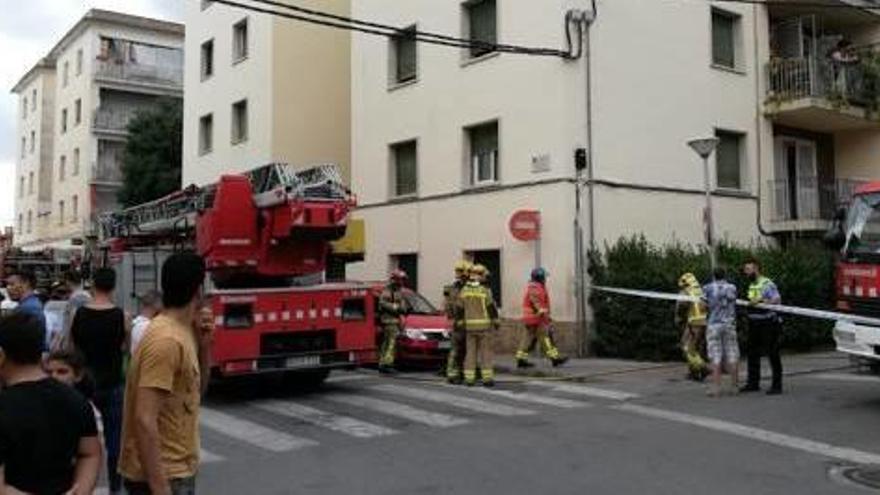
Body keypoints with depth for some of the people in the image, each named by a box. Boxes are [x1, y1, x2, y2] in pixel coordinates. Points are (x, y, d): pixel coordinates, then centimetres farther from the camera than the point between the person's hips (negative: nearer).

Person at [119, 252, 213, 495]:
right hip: (162, 475, -9)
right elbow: (145, 420, -27)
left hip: (176, 469, 9)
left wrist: (204, 344, 1)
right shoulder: (167, 340, -23)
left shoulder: (181, 331, 5)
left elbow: (196, 390, 16)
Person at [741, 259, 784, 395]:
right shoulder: (751, 285, 14)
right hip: (754, 324, 9)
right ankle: (753, 383, 21)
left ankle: (776, 385, 4)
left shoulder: (767, 284, -13)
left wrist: (760, 301, -29)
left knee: (772, 354, -2)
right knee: (752, 353, 11)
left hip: (768, 324, -9)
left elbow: (777, 300, -23)